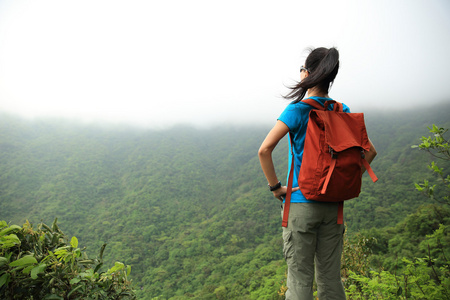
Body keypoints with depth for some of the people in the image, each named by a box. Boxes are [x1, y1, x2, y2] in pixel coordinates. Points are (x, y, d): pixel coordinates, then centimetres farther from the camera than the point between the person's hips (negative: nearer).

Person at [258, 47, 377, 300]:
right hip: (333, 205, 5)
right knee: (331, 279, 16)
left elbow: (265, 150, -21)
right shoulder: (342, 111, 4)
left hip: (301, 203, -5)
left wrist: (275, 186, -11)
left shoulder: (297, 110, -11)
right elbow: (370, 151, 9)